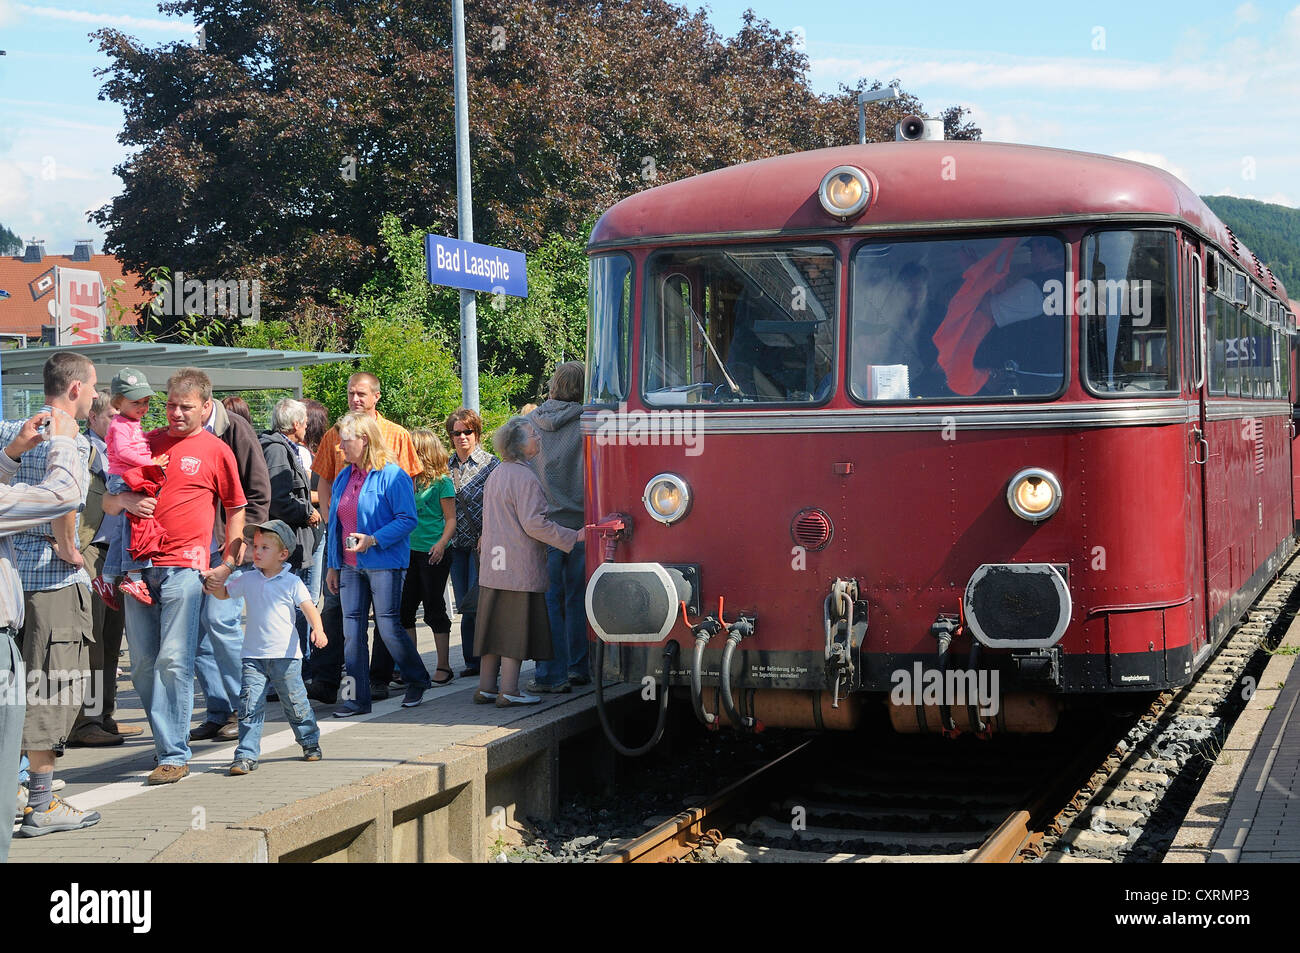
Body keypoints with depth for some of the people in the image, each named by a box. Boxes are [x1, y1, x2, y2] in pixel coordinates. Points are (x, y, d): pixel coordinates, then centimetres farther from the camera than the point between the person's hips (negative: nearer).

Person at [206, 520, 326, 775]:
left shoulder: (291, 582, -3)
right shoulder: (248, 580, 8)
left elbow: (309, 607, -8)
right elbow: (223, 592, 20)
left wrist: (317, 629, -26)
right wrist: (212, 582, -2)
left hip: (285, 655, -2)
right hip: (253, 656, 2)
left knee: (295, 702, 9)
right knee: (250, 704, -8)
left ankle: (310, 742, 30)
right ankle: (246, 755, -7)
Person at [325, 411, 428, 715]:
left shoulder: (392, 475, -9)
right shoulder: (343, 478, 14)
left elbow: (408, 519, -13)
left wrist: (373, 540, -22)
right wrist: (333, 565, 17)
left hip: (384, 564, -7)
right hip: (350, 565, 7)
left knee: (388, 627, -4)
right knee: (352, 630, 3)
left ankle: (418, 680, 18)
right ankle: (357, 698, 8)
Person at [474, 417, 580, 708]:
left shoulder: (496, 474, 16)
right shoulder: (525, 478, -14)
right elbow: (534, 523, -19)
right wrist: (574, 536, -15)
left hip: (492, 566, 9)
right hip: (520, 567, -9)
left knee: (494, 626, 12)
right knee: (516, 628, -4)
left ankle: (486, 687, 16)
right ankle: (508, 691, -2)